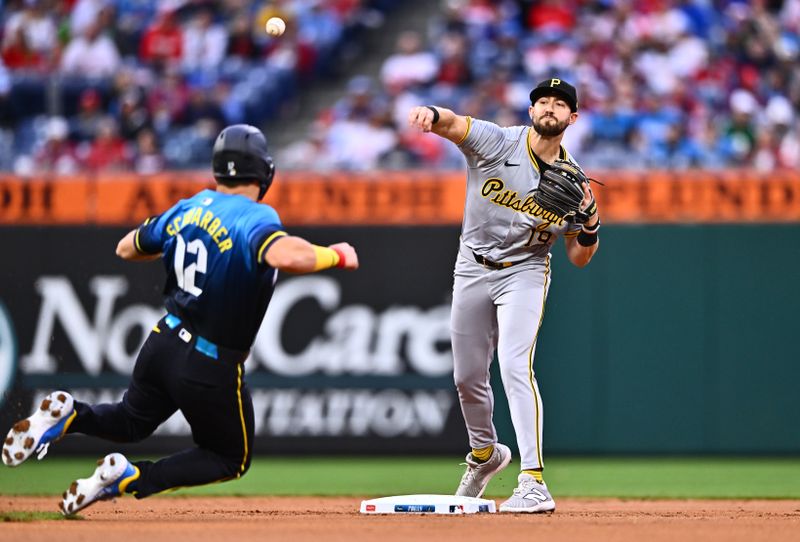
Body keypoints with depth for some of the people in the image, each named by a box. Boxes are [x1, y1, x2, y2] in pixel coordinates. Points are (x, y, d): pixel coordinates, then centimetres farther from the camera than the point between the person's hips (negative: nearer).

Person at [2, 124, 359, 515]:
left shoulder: (186, 210, 3)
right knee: (232, 458, 16)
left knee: (130, 423, 32)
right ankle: (126, 479, -5)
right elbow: (287, 256, -42)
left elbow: (126, 249, 18)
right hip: (211, 368, -6)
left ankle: (66, 415, 0)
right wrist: (335, 255, -24)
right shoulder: (255, 219, -19)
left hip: (162, 345, 7)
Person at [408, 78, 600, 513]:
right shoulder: (495, 143, -9)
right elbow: (454, 124, -31)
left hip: (525, 272, -2)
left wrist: (590, 223, -20)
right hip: (473, 269, 2)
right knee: (468, 377, 12)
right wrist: (432, 115, -54)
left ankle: (534, 483, -27)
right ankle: (485, 453, 41)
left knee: (515, 367, -21)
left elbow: (579, 258, 1)